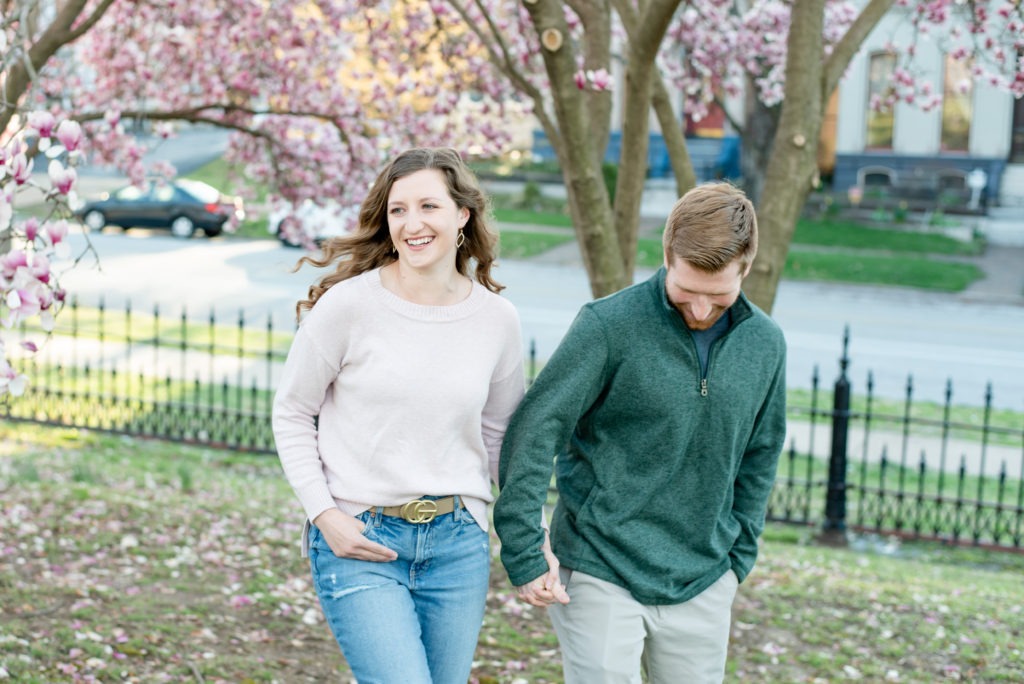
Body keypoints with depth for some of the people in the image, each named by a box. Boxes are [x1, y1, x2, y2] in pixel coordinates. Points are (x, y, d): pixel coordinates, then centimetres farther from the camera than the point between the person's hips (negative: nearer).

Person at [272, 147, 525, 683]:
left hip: (458, 544, 4)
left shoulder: (498, 320, 1)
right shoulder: (347, 305, -9)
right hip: (358, 542, -4)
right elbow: (291, 415, 0)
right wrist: (325, 514, -8)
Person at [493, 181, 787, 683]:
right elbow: (533, 432, -14)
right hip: (600, 579, -4)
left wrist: (739, 557, 11)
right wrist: (524, 554, -15)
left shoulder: (765, 344, 2)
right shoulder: (609, 326, -14)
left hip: (702, 587, 5)